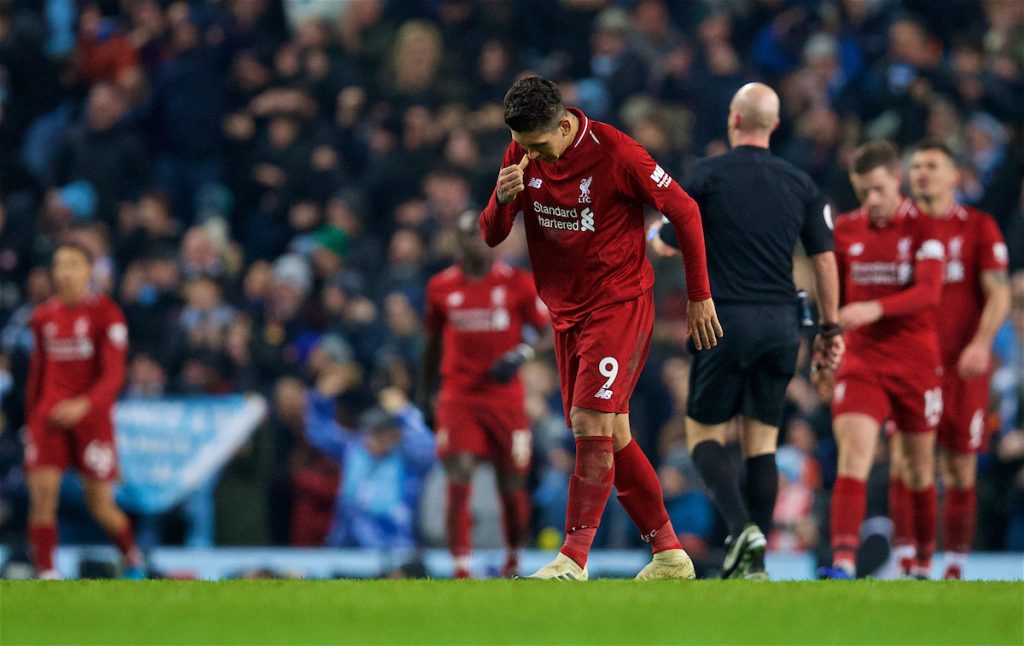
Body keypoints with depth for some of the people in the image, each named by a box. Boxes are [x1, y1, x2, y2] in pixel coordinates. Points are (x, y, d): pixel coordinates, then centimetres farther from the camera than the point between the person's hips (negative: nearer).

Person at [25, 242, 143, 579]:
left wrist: (84, 405, -28)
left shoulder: (106, 313, -6)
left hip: (91, 417, -3)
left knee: (101, 507, 3)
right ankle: (46, 574, -11)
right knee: (41, 495, -13)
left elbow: (113, 375, -12)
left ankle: (133, 559, 31)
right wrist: (32, 417, 16)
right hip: (49, 417, 3)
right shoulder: (43, 316, 8)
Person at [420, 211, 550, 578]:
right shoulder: (442, 287, 7)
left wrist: (525, 351, -16)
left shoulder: (517, 283, 0)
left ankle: (514, 559, 28)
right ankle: (461, 568, -15)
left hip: (505, 394, 0)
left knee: (513, 485, 5)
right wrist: (425, 391, 23)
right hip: (459, 394, 1)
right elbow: (433, 342, 19)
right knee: (459, 476, -14)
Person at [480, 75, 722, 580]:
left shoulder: (616, 153, -17)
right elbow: (491, 236, 3)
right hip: (565, 312, 7)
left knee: (591, 425, -18)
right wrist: (503, 200, -21)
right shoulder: (522, 156, 0)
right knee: (611, 439, 9)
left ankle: (573, 559, -18)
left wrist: (699, 297, -5)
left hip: (620, 306, -7)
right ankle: (668, 554, 17)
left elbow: (684, 211, -8)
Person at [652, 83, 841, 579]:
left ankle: (741, 527, -19)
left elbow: (667, 245, 2)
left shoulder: (707, 175, -4)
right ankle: (754, 564, 3)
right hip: (781, 324, 4)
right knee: (762, 442, 8)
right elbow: (824, 259, 5)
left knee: (704, 435, 5)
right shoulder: (800, 184, 7)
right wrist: (830, 328, 13)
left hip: (727, 320, -4)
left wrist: (653, 234, 26)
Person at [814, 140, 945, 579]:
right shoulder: (845, 229, 7)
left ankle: (923, 562, 28)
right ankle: (843, 563, -30)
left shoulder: (922, 228, -4)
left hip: (915, 362, -1)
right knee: (853, 456, -18)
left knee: (918, 469, 10)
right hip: (860, 359, 1)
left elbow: (929, 291, -18)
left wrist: (876, 309, -31)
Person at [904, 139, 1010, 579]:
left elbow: (998, 295, -2)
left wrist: (981, 344, -18)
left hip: (963, 365, -1)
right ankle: (908, 560, -11)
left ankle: (955, 564, 10)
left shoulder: (978, 227, 4)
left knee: (960, 471, 1)